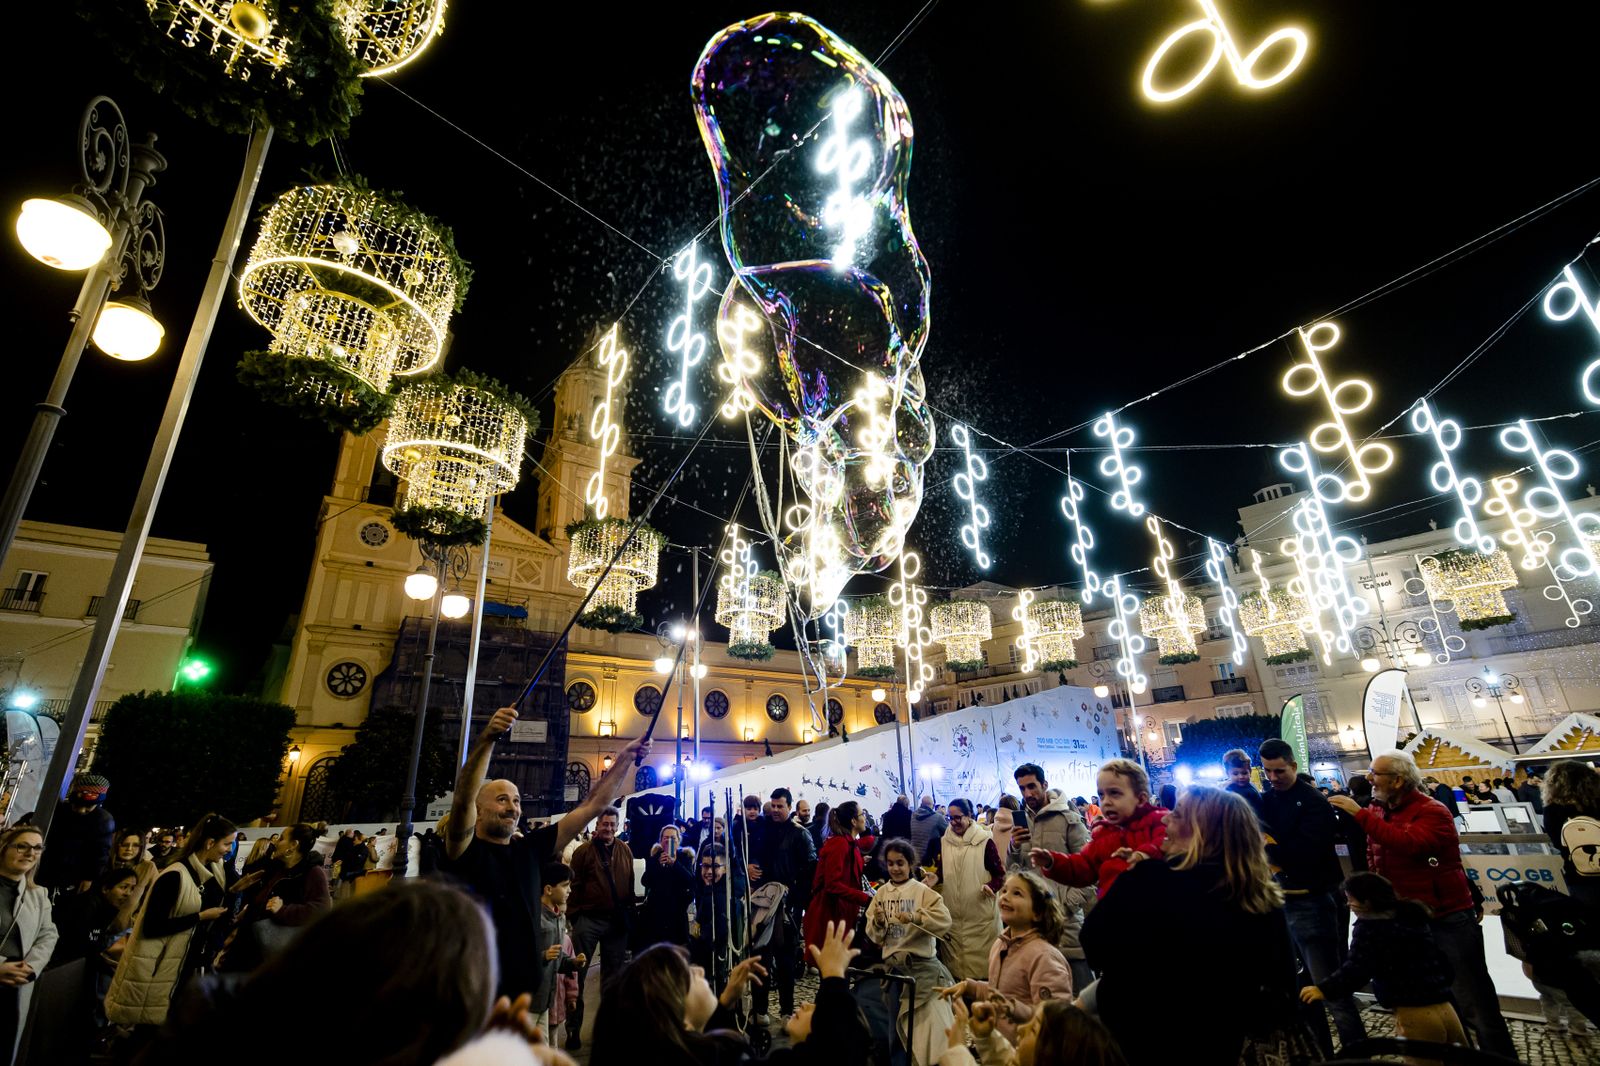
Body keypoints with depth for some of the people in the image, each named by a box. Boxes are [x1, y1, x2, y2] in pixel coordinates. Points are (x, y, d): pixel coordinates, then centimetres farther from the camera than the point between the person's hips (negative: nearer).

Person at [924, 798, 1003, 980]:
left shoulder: (984, 841, -7)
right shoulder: (943, 842, 6)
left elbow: (1000, 873, -4)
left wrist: (991, 886, -22)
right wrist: (935, 878, -6)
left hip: (980, 914, -4)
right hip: (952, 914, 4)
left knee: (980, 959, 3)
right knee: (953, 958, 11)